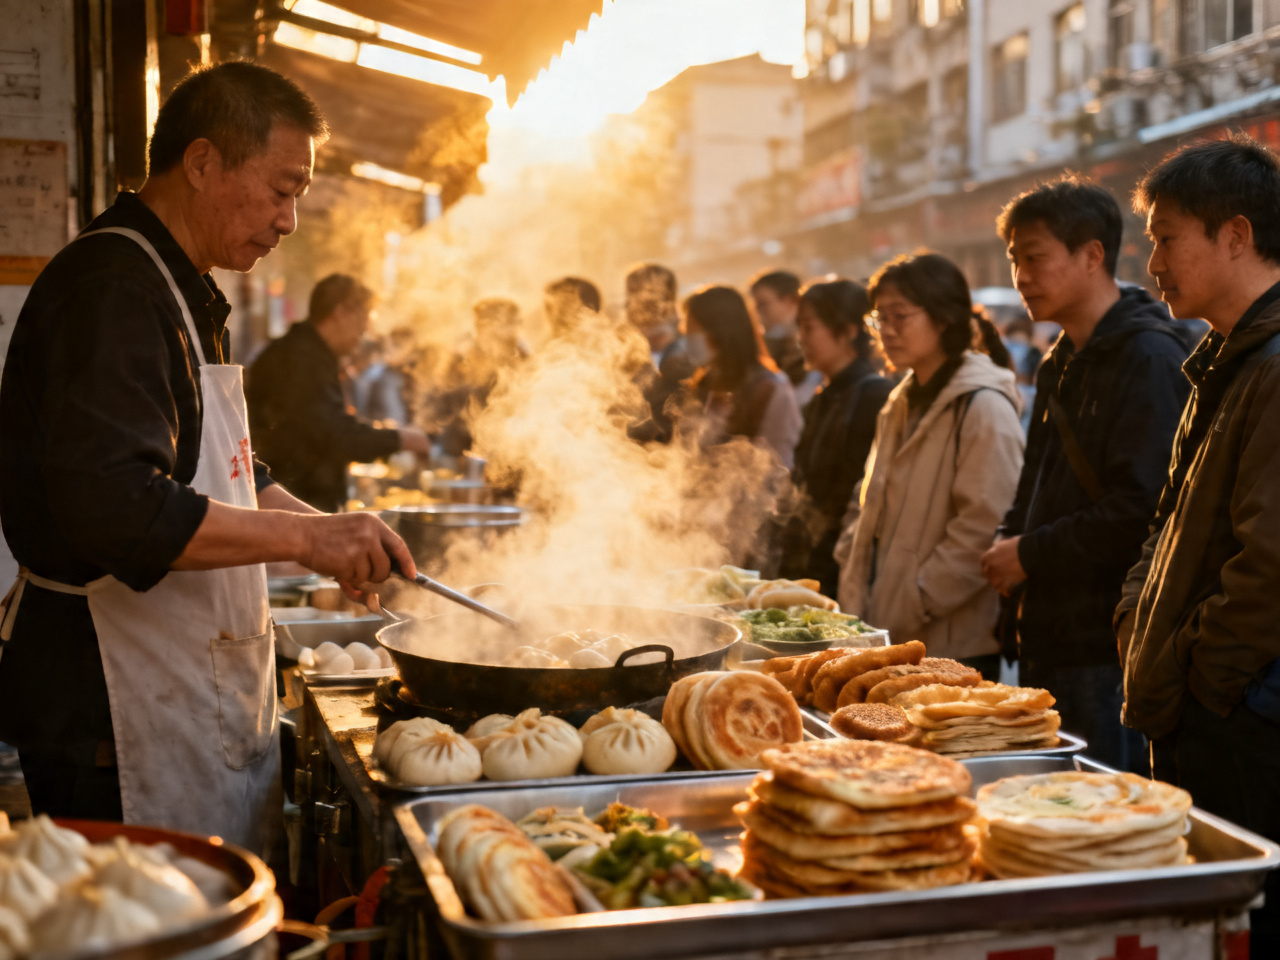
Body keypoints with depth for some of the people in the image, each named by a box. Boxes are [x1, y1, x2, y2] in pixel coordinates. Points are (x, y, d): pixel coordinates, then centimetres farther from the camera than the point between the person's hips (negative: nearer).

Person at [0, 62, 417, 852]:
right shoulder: (113, 291, -17)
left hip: (196, 691, 10)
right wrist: (302, 536, -24)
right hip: (113, 705, -10)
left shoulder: (180, 295, 18)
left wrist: (338, 537, 13)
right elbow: (113, 506, -28)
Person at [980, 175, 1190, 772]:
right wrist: (1008, 543, 7)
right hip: (1046, 643, 9)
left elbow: (1143, 509, -22)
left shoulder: (1149, 359, -13)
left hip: (1106, 652, -9)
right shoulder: (1062, 363, 18)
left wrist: (1032, 554, -14)